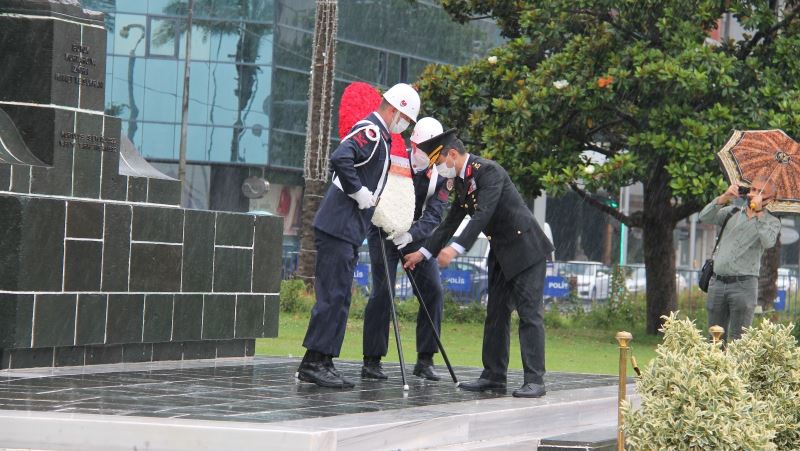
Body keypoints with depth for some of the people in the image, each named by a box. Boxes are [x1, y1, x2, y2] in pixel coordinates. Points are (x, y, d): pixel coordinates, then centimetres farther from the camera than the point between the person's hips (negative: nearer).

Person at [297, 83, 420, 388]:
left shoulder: (378, 136, 21)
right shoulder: (370, 131, -12)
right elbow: (340, 159, -29)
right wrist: (359, 192, -20)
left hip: (348, 230, 10)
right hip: (338, 227, -10)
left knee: (338, 298, 10)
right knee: (334, 296, -11)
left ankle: (318, 364, 13)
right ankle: (315, 362, -10)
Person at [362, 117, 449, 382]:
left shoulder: (440, 175, -7)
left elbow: (434, 215, -16)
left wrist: (412, 234, -34)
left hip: (416, 236, 3)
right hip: (384, 232, -3)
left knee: (433, 291, -6)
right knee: (382, 293, -13)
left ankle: (425, 360, 2)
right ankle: (371, 361, -8)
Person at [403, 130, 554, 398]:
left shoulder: (488, 171, -20)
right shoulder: (461, 180, 8)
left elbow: (483, 215, -31)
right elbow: (452, 222, 15)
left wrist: (456, 248, -38)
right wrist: (424, 252, 12)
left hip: (525, 248, -10)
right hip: (501, 252, 10)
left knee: (530, 313, -10)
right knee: (496, 314, 9)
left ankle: (534, 380, -13)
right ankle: (493, 376, 12)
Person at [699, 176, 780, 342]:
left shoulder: (771, 222, 6)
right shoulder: (733, 212, 15)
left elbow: (768, 242, -15)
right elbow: (705, 217, 1)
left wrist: (757, 214, -17)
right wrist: (724, 197, -11)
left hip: (743, 285, -3)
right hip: (717, 283, 4)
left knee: (739, 339, -8)